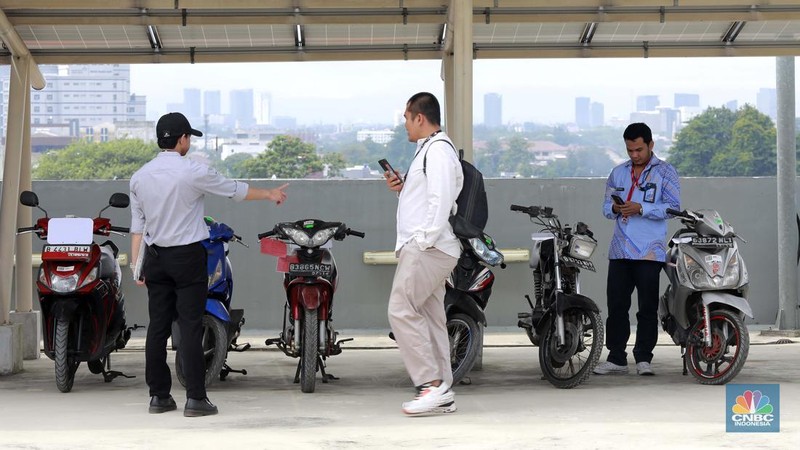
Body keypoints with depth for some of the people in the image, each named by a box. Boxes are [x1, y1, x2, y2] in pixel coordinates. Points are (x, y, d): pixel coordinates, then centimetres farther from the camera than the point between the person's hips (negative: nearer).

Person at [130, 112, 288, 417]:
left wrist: (136, 265, 10)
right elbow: (235, 190, 2)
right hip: (188, 256, -5)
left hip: (155, 258, 5)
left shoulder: (139, 177, 4)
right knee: (190, 327, -4)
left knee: (158, 326, 7)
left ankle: (158, 395, 11)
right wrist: (269, 194, 17)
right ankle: (195, 398, -4)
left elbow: (137, 226, 6)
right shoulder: (193, 172, -10)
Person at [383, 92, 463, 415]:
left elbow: (442, 200, -20)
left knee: (401, 311, -14)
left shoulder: (437, 150, -11)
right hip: (427, 249, 11)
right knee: (430, 319, 9)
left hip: (426, 249, -11)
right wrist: (402, 188, 12)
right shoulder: (428, 150, 23)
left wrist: (424, 240, -22)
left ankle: (432, 383, -14)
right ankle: (442, 394, 10)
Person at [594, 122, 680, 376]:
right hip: (619, 249, 5)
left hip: (649, 251, -4)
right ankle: (616, 358, 10)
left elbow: (673, 206, -7)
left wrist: (641, 208, -17)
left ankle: (643, 358, 4)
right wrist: (615, 208, -6)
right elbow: (606, 206, 18)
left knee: (648, 307, -2)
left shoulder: (665, 172, 3)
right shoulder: (618, 173, 18)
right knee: (616, 305, 4)